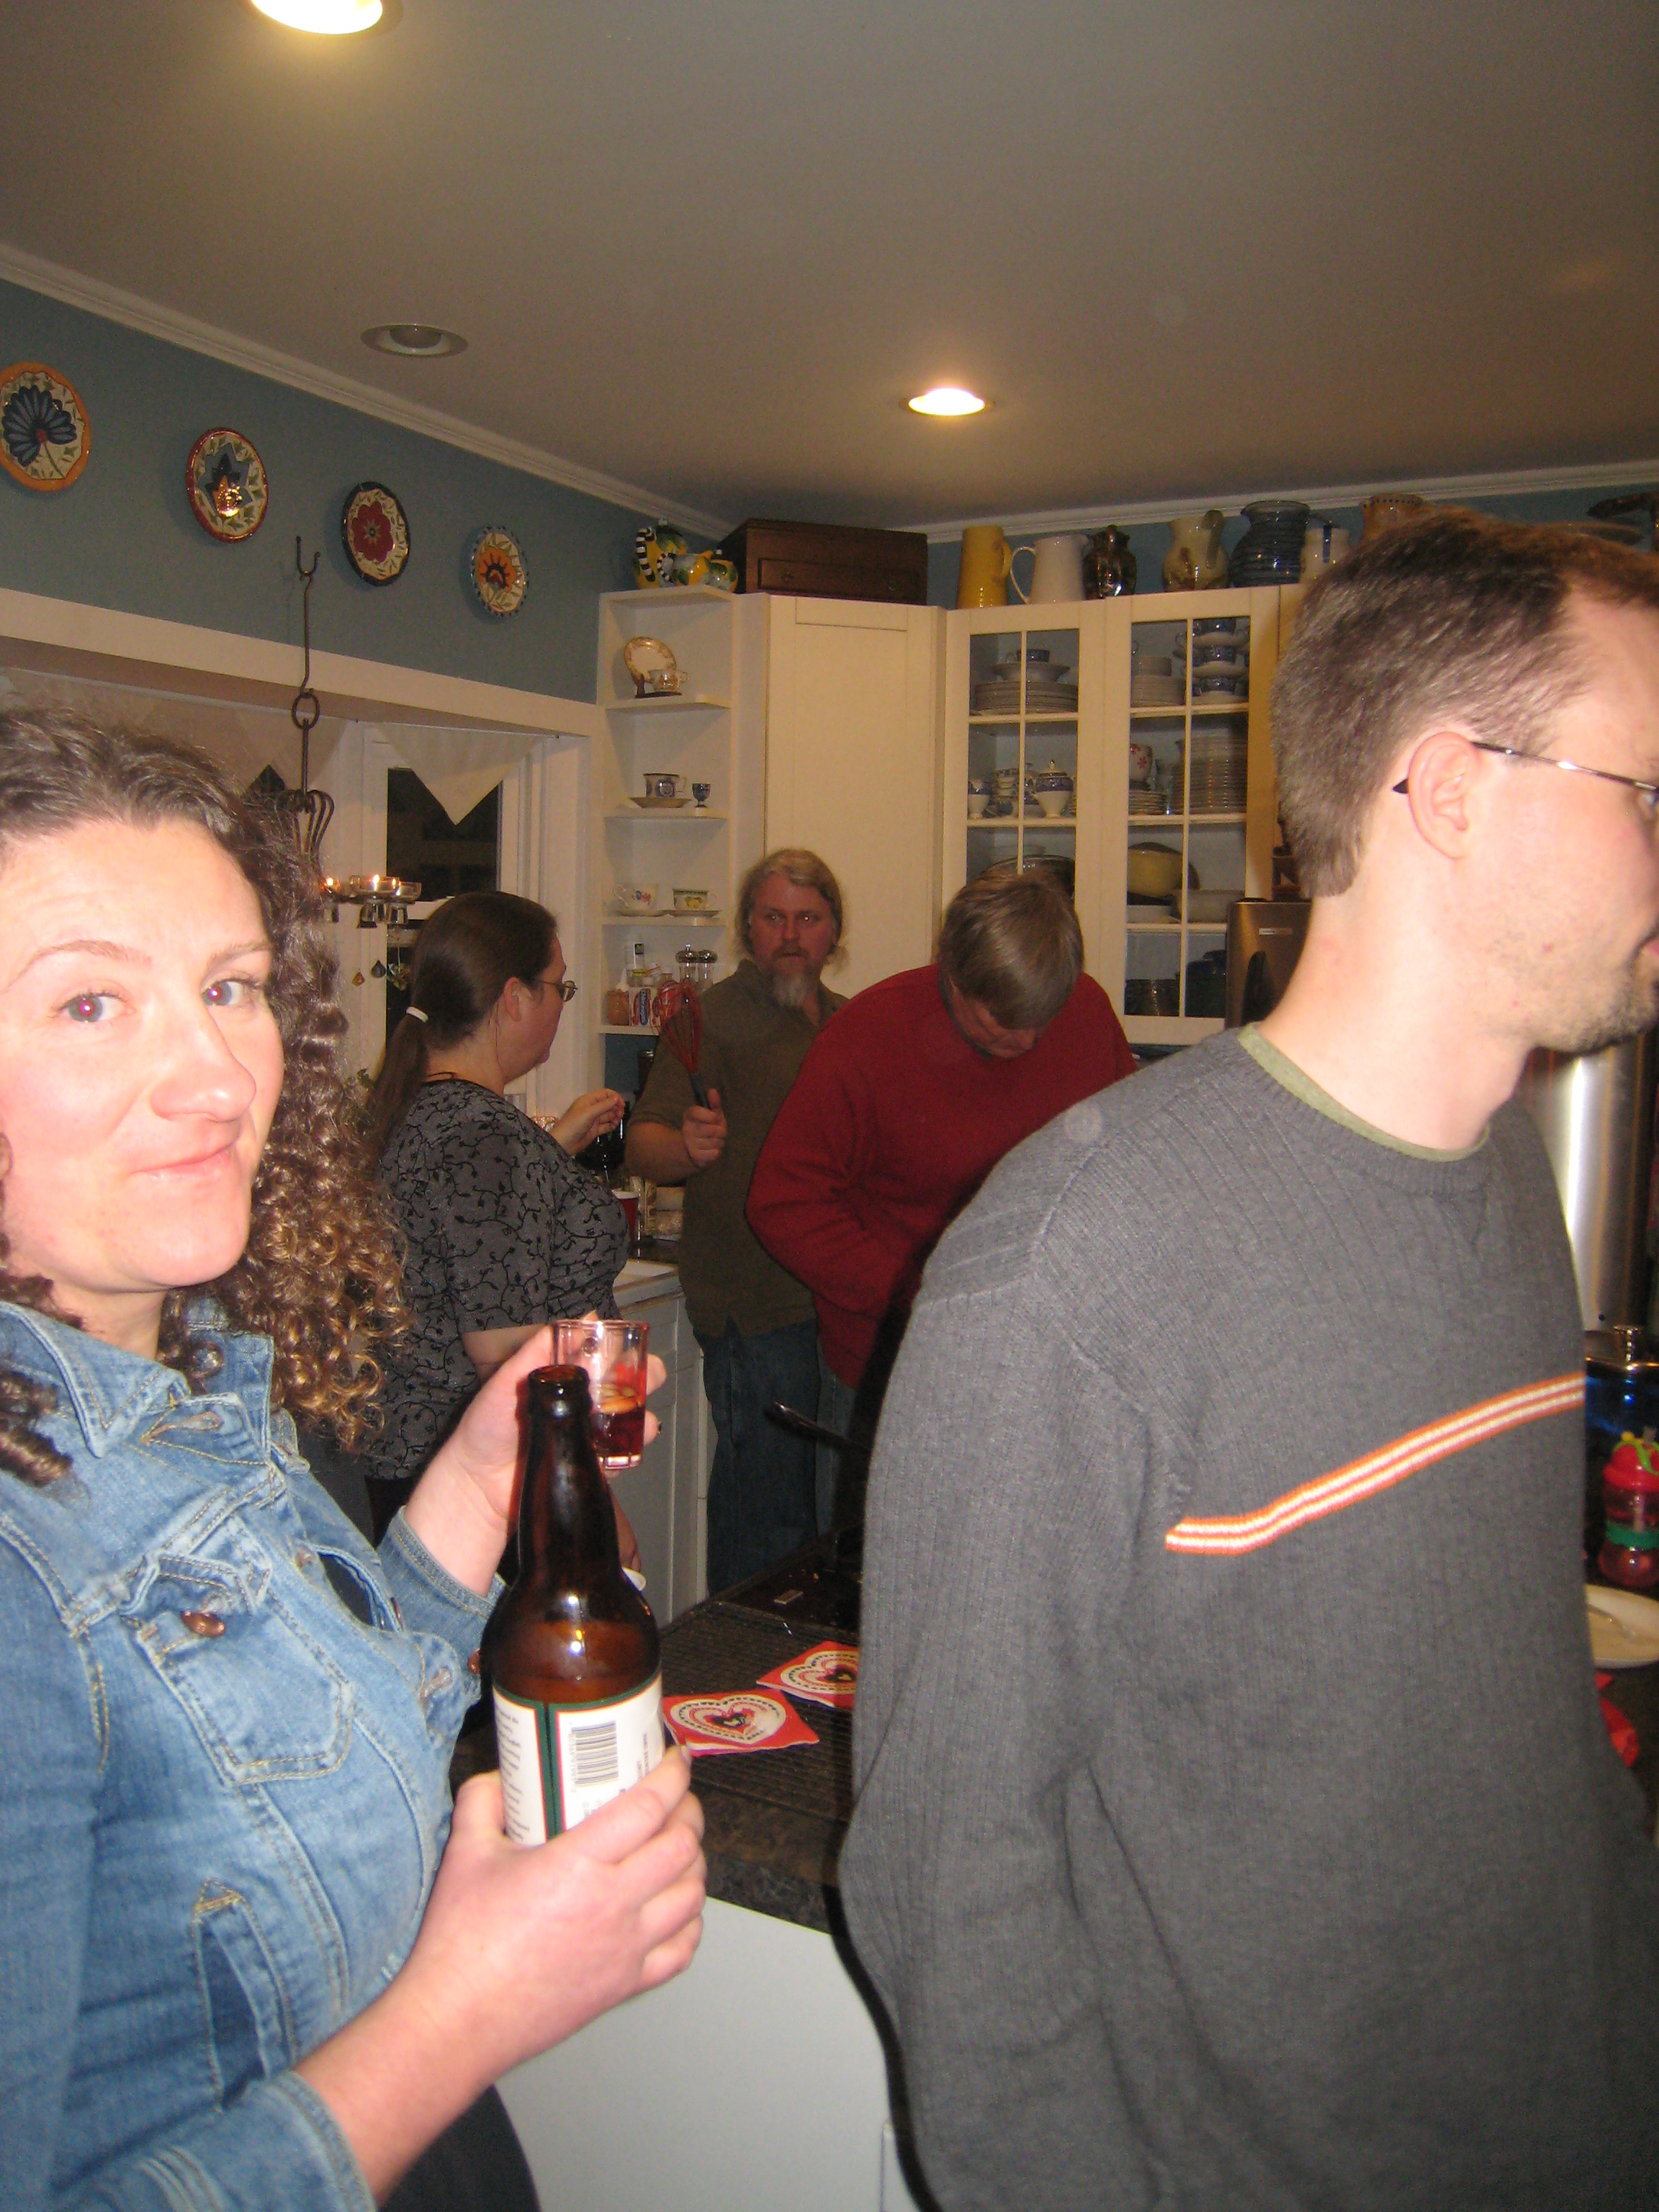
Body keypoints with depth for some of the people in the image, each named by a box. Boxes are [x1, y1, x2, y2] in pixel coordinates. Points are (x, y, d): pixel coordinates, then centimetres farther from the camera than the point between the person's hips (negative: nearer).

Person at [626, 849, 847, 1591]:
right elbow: (644, 1143, -18)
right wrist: (687, 1147, -39)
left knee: (823, 1499, 17)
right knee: (766, 1510, -3)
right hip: (754, 1306, -7)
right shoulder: (714, 1017, -8)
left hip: (837, 1299, 7)